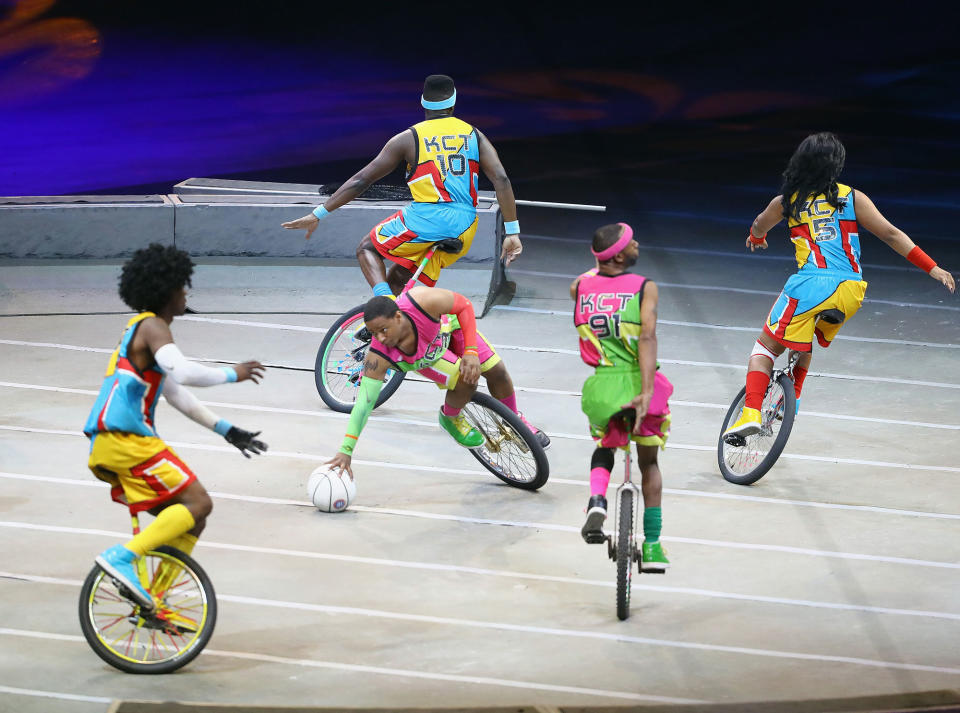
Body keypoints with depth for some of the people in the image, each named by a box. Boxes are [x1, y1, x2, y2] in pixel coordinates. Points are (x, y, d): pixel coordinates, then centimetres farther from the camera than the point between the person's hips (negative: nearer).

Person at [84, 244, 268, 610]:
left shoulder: (140, 329, 28)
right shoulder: (151, 326, -5)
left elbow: (176, 394, 34)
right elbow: (182, 371, -24)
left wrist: (227, 430, 32)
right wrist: (232, 374, -9)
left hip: (104, 449, 10)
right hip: (125, 440, -10)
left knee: (189, 523, 13)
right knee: (198, 502, -17)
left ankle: (154, 604, 11)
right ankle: (123, 557, -27)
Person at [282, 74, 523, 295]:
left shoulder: (408, 139, 5)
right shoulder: (473, 135, 13)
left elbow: (361, 181, 4)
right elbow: (502, 180, 1)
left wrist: (318, 214, 9)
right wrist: (512, 233, 2)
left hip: (425, 220, -4)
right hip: (464, 228, 4)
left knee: (367, 249, 19)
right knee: (397, 280, 20)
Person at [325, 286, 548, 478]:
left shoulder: (423, 302, -45)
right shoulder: (379, 356, -42)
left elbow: (464, 305, -26)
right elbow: (364, 402, -40)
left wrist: (471, 352, -32)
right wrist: (345, 451, -45)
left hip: (448, 327, 1)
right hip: (422, 358, -1)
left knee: (495, 372, 1)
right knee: (465, 383, -23)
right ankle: (450, 418, 11)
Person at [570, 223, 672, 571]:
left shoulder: (581, 286, 2)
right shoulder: (645, 288, -8)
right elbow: (647, 339, -20)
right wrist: (646, 393, -26)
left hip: (601, 386, 2)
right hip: (640, 383, -2)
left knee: (604, 448, 30)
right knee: (648, 462, 21)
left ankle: (597, 499, -3)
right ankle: (652, 547, 19)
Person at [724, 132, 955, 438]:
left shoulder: (787, 202, 12)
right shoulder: (852, 198, 10)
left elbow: (759, 227, 34)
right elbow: (891, 234, 5)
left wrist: (756, 238, 59)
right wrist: (932, 268, 6)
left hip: (810, 286, -3)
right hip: (850, 290, 3)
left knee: (765, 347, 7)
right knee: (808, 336, 32)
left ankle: (751, 412, -12)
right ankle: (793, 397, 30)